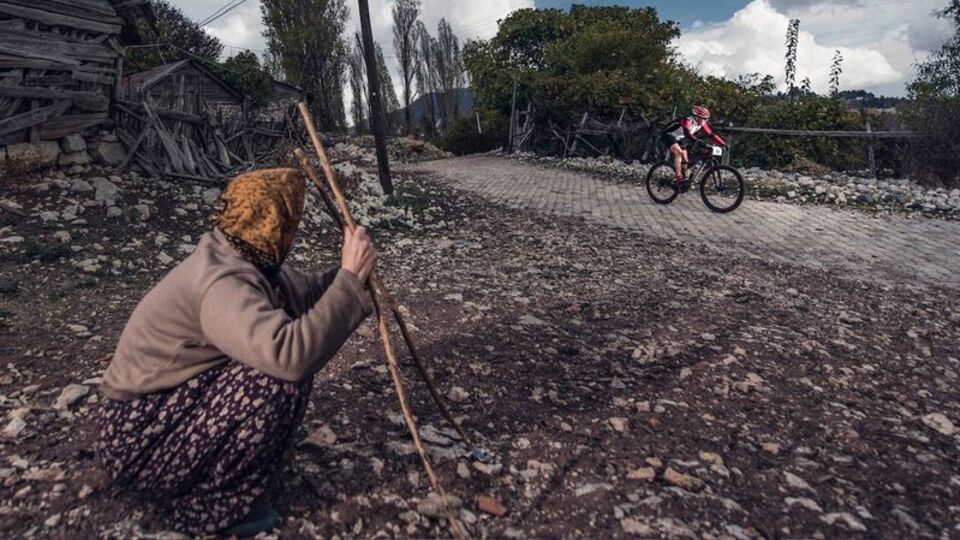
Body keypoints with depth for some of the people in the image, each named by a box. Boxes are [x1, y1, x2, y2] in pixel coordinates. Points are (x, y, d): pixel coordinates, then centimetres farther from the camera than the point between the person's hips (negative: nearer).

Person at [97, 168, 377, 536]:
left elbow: (305, 294, 7)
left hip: (168, 410, 10)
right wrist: (350, 280, -35)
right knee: (285, 376, -26)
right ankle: (211, 503, -6)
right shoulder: (222, 283, -30)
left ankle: (205, 486, 13)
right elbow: (292, 355, -44)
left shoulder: (242, 258, -1)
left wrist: (344, 273, -11)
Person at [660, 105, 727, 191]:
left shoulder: (702, 123, -8)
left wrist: (724, 144, -13)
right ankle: (679, 179, -29)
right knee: (679, 152, -30)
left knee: (685, 161, 1)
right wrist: (698, 141, -63)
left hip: (678, 139, 9)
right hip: (668, 135, -9)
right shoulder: (688, 120, -30)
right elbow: (687, 132, -49)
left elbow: (711, 134, -6)